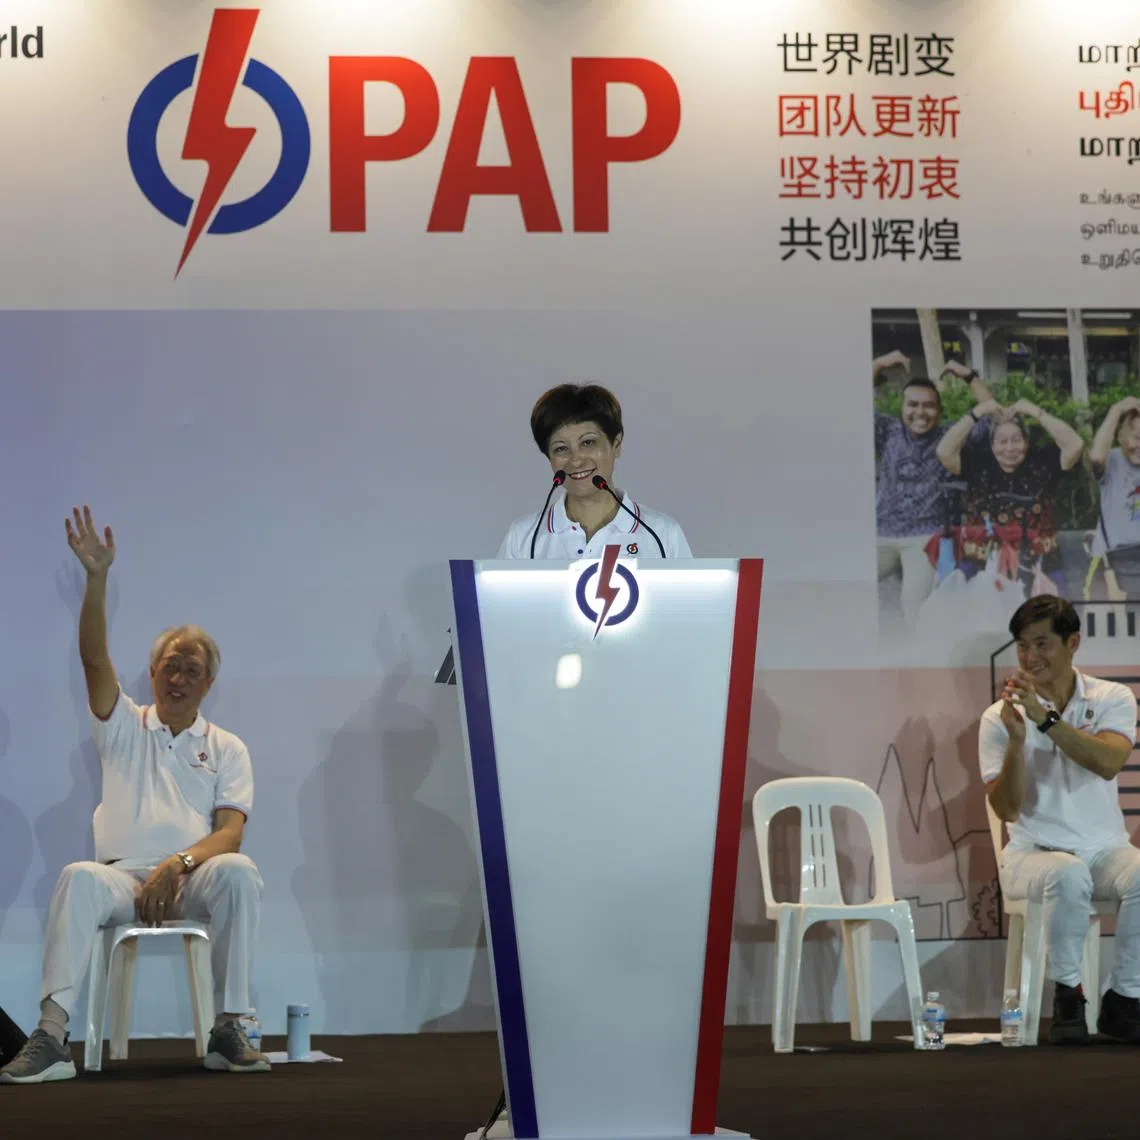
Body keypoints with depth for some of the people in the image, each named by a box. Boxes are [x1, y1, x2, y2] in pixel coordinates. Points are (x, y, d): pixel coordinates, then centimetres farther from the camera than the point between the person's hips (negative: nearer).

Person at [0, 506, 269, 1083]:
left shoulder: (226, 749, 15)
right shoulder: (125, 727, 16)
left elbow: (229, 832, 2)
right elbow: (94, 658, -1)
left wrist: (178, 866, -18)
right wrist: (96, 578, -15)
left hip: (192, 880, 1)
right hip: (125, 876, 0)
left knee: (238, 870, -34)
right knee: (79, 878, -35)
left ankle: (229, 1030, -29)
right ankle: (50, 1036, -44)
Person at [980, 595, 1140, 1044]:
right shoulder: (999, 717, 1)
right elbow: (1007, 809, -7)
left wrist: (1045, 717, -27)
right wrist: (1016, 740, -21)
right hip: (1033, 852, -1)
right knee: (1068, 874, -37)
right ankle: (1067, 995, -18)